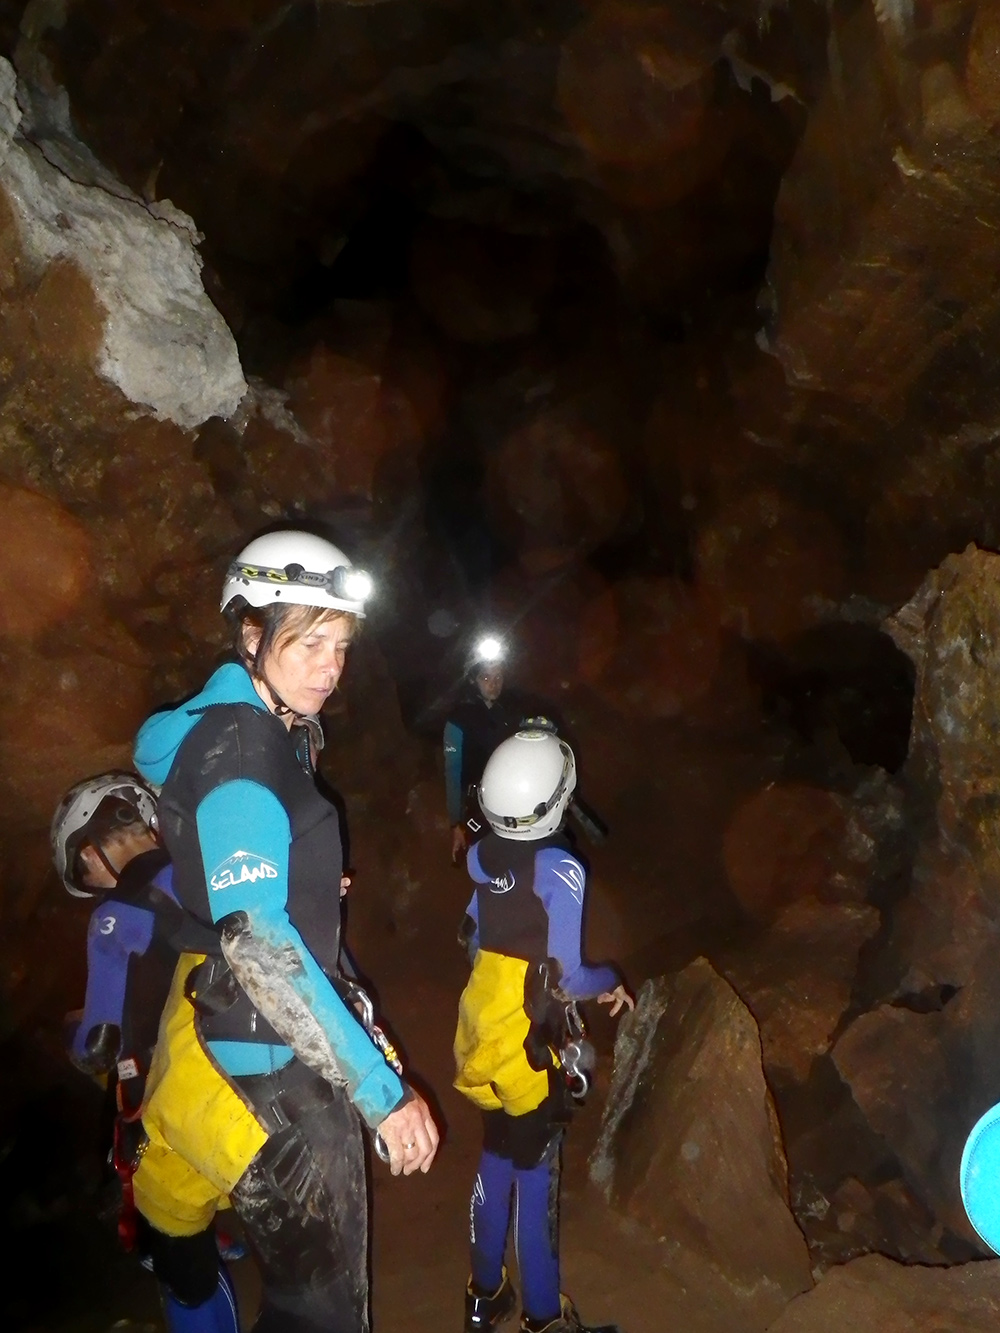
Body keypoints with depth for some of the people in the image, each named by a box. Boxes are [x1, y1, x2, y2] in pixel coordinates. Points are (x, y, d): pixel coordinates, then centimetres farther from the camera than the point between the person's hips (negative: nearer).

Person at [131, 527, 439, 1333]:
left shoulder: (258, 731, 6)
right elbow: (256, 942, -31)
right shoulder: (239, 757, -24)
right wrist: (382, 1089, -30)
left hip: (275, 1050, 10)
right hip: (272, 1065, -10)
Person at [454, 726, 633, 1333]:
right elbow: (567, 977, -20)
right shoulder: (560, 868, -24)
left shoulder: (482, 856, -6)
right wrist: (613, 980, -2)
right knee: (536, 1175, 12)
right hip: (534, 1040, -6)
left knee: (496, 1164, 22)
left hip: (487, 1031, 6)